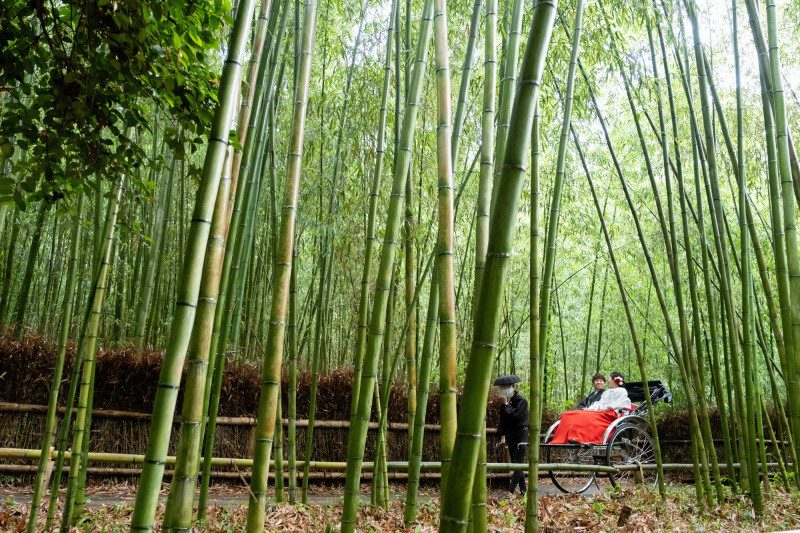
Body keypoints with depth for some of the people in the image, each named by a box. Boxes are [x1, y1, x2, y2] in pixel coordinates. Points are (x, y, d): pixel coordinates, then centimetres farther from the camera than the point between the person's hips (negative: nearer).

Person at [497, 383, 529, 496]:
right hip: (510, 436, 8)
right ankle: (523, 490, 17)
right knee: (516, 464, 10)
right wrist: (503, 436, 12)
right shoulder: (505, 402, 8)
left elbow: (514, 415, -26)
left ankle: (510, 491, -12)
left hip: (521, 436, -8)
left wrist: (505, 404, -18)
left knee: (518, 464, -9)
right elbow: (503, 419, 15)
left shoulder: (522, 401, -12)